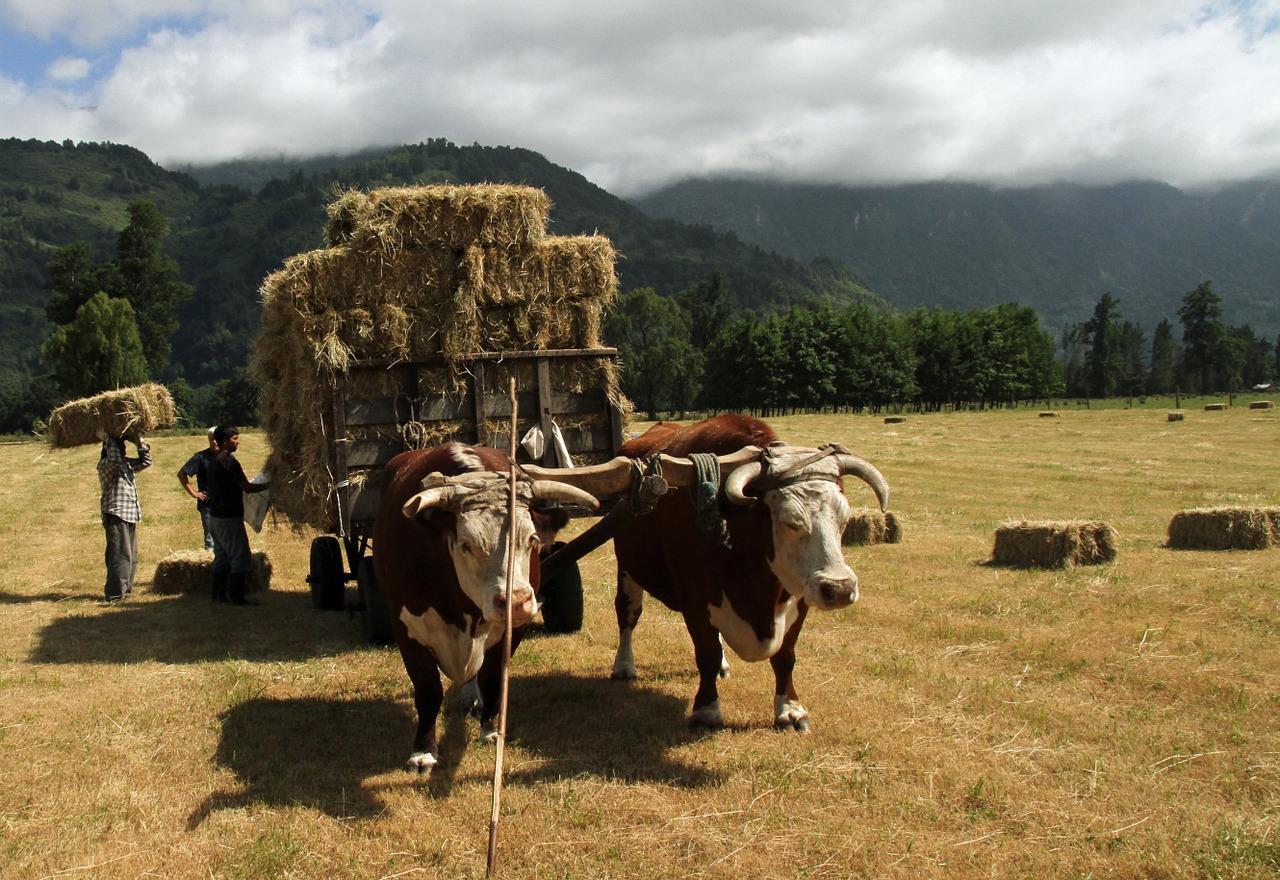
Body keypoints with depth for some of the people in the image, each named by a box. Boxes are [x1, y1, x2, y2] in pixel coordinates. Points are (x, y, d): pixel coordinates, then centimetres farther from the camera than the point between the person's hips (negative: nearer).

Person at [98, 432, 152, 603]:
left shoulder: (127, 463, 15)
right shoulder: (105, 464, -11)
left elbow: (145, 461, 22)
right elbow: (115, 459, -32)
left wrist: (139, 441, 11)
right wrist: (111, 439, -20)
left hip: (130, 515, 9)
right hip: (116, 514, -9)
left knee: (131, 556, 14)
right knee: (120, 555, -10)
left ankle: (126, 589, 23)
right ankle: (115, 593, -7)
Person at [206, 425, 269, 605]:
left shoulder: (214, 461, 13)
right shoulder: (229, 461, -16)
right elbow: (247, 487, -16)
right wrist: (267, 485, -4)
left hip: (215, 516, 10)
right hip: (229, 518, -10)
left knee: (221, 557, 14)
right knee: (240, 558, -4)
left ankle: (219, 594, 17)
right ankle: (236, 596, -3)